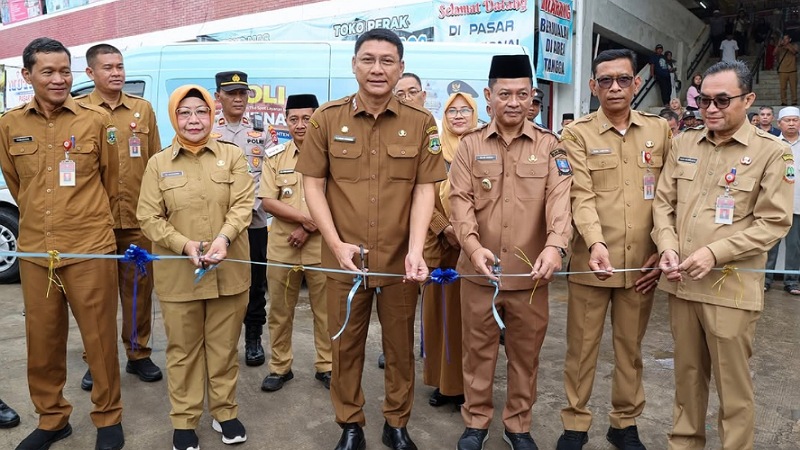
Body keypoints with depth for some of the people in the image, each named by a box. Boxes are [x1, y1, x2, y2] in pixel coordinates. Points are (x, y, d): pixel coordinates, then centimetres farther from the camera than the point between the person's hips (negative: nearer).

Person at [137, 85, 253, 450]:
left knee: (224, 346, 12)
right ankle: (184, 421, 25)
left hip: (228, 271, 0)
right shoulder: (158, 163, 3)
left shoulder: (232, 155, 3)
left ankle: (225, 412, 29)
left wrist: (224, 238, -24)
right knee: (183, 349, 11)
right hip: (178, 274, 0)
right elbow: (148, 217, -2)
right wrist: (185, 245, -17)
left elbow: (242, 205, -6)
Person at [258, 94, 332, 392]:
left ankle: (326, 366, 24)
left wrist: (309, 228, -14)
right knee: (280, 311, 11)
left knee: (325, 311, 7)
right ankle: (279, 367, 27)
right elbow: (267, 201, -2)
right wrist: (303, 217, -13)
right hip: (282, 248, 2)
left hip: (321, 247, -2)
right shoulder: (275, 156, 5)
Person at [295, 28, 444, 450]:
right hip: (344, 258, 0)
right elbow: (313, 185, 0)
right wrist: (336, 244, -10)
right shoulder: (326, 119, 0)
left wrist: (415, 251, -13)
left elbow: (424, 189, -1)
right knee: (345, 345, 12)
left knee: (400, 345, 13)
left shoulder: (421, 123, 1)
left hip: (400, 260, 0)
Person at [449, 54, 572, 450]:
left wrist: (555, 245, -29)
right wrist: (473, 246, -23)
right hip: (478, 270, 0)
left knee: (525, 353, 13)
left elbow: (559, 198, -11)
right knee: (478, 350, 13)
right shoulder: (470, 145, 2)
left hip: (531, 272, 0)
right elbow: (460, 200, -6)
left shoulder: (549, 145, 2)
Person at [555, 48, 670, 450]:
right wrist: (596, 244, -27)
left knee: (630, 347, 15)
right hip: (590, 261, -2)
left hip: (642, 264, 3)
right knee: (582, 347, 7)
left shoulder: (660, 130, 7)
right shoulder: (577, 134, -1)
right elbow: (581, 196, -13)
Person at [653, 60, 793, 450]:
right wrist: (667, 245, -7)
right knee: (687, 373, 18)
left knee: (732, 383, 7)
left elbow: (773, 222, -8)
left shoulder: (772, 152, -4)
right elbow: (663, 201, 10)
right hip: (681, 283, 4)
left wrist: (715, 252, -18)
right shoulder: (683, 144, 8)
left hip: (731, 287, -4)